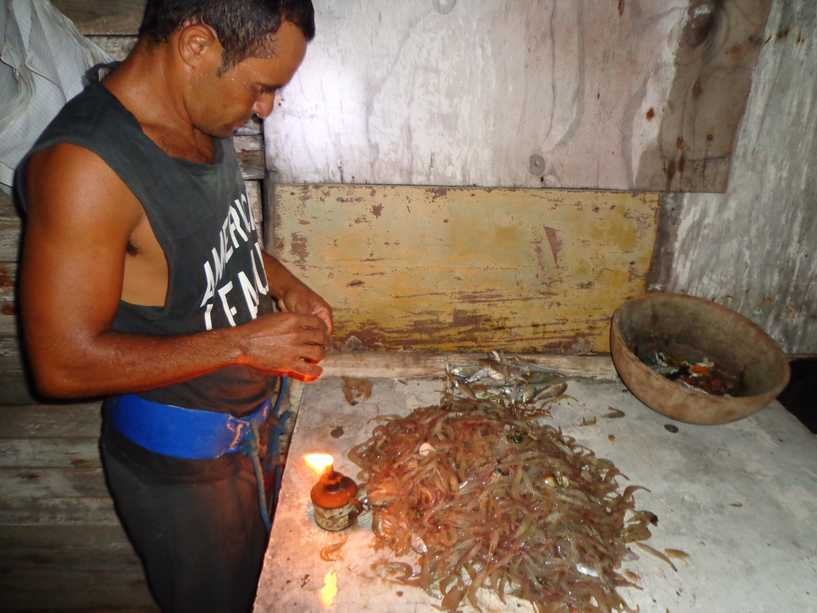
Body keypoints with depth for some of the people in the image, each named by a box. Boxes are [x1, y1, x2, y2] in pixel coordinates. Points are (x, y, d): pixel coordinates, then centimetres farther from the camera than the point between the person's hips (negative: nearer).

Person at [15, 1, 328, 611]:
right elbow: (64, 364, -27)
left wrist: (283, 282, -3)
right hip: (179, 461, -7)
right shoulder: (84, 165, -29)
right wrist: (244, 343, -26)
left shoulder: (201, 118, -4)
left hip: (250, 423, 8)